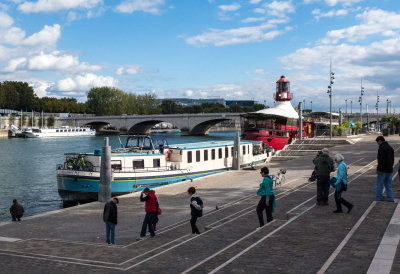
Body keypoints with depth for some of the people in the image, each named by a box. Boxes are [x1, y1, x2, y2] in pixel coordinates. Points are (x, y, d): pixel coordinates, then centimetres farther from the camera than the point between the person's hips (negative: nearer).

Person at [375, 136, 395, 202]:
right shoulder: (390, 148, 14)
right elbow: (393, 160, 19)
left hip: (383, 170, -8)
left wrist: (378, 169, -18)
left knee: (379, 185, 0)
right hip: (389, 170, 8)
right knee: (388, 185, 13)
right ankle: (391, 199, 11)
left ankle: (379, 199, 3)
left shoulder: (382, 148, -15)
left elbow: (381, 160, -22)